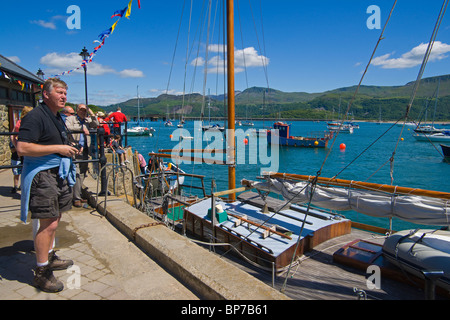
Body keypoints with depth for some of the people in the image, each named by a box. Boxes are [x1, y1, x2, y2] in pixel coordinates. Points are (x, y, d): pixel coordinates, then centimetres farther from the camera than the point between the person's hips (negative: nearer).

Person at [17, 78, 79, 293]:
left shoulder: (57, 117, 17)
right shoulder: (35, 117, -14)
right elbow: (22, 148, -23)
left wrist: (69, 149, 11)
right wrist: (58, 148, -21)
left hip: (58, 174, 10)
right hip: (42, 175, -10)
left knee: (53, 221, 18)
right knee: (49, 224, -7)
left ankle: (49, 258, 34)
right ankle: (41, 273, 6)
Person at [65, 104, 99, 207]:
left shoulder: (88, 120, 19)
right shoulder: (70, 119, 4)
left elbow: (96, 125, 5)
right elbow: (67, 128, -14)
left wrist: (91, 113, 1)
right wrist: (82, 128, -18)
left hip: (84, 150, 6)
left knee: (82, 174, 9)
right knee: (76, 174, -10)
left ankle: (78, 196, 19)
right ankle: (76, 198, -7)